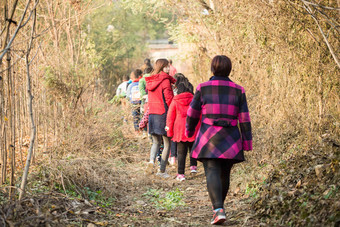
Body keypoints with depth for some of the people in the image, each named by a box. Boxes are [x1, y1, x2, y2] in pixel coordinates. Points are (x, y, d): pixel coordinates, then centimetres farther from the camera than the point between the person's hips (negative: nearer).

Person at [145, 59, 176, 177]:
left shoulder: (150, 81, 10)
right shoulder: (165, 80, -11)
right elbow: (169, 99, -14)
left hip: (152, 113, 6)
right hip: (163, 114, -6)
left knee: (156, 142, 18)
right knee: (167, 143, 5)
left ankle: (151, 160, -10)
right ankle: (162, 171, 5)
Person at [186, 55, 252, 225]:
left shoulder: (203, 88, -1)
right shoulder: (238, 90, 2)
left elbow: (193, 113, 5)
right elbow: (244, 119, 0)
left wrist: (189, 130, 24)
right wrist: (247, 143, 5)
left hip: (208, 139, -2)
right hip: (230, 141, 2)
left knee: (212, 173, -7)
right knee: (225, 174, 16)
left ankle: (219, 210, -24)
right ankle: (218, 208, 31)